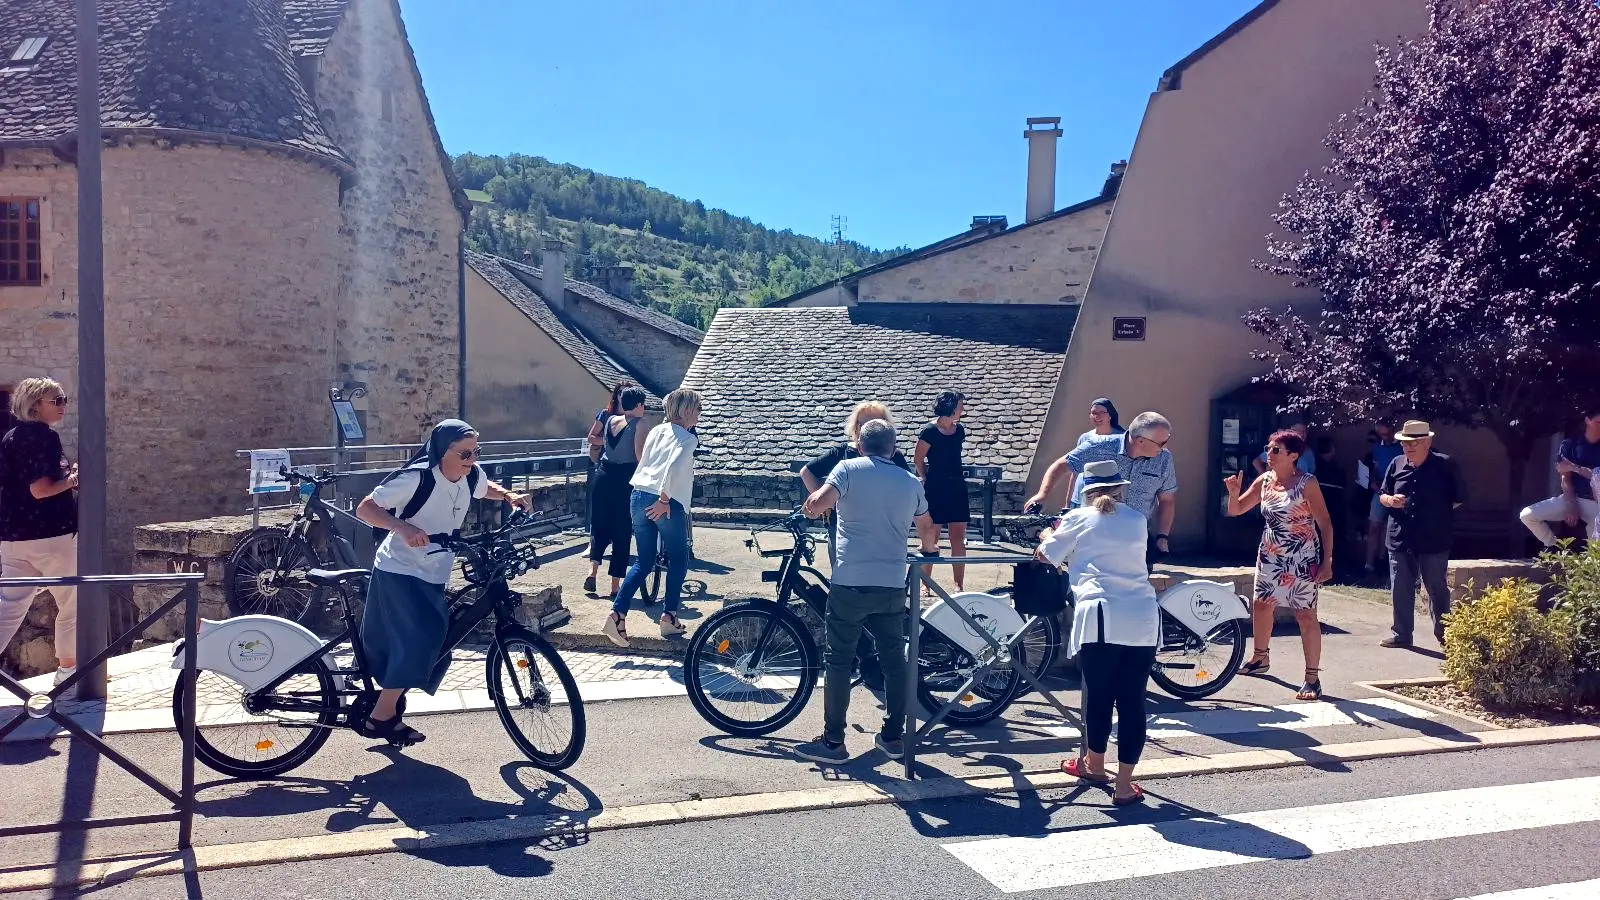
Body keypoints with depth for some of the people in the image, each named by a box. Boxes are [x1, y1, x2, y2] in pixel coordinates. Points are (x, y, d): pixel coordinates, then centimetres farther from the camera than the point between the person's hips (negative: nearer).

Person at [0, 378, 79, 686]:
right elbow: (40, 489, -22)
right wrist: (73, 479, -6)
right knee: (71, 604, 11)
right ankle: (67, 667, 21)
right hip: (50, 535, -8)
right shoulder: (45, 436, -14)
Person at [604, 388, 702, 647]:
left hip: (639, 496, 6)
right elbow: (674, 466, -22)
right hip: (667, 504, -6)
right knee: (678, 559, 13)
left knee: (643, 562, 12)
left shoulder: (656, 430, 16)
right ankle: (669, 617, 13)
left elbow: (643, 461, 18)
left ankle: (617, 614, -2)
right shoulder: (688, 439, -5)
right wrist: (664, 499, -19)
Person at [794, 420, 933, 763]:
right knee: (894, 661, 15)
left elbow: (817, 504, -18)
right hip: (892, 587, 4)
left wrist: (810, 505, 5)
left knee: (839, 662, 5)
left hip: (850, 584, -4)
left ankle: (833, 742, 9)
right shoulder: (910, 482, 11)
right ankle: (893, 736, 23)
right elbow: (926, 528, 25)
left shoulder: (849, 469, -2)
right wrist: (927, 550, 46)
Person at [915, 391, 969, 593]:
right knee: (930, 538, -1)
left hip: (957, 487, 6)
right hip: (935, 489, -5)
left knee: (958, 538, 4)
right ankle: (925, 585, 9)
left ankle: (959, 585, 9)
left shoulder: (959, 430, 7)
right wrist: (927, 479, 7)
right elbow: (918, 458, -2)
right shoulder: (930, 431, -11)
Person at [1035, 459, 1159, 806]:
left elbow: (1044, 554, 19)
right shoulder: (1138, 520, 17)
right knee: (1132, 701, 5)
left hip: (1100, 619, -3)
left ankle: (1094, 764, 33)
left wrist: (1055, 534, 40)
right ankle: (1124, 785, 8)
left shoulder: (1079, 519, 8)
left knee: (1098, 696, 13)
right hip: (1142, 622, 3)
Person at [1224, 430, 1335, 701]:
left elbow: (1325, 523, -12)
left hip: (1301, 559, -7)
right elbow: (1235, 510, 8)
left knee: (1305, 616, -6)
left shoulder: (1307, 483, -14)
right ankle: (1261, 658, 37)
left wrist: (1327, 561, -17)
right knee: (1260, 605, 17)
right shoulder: (1264, 481, 2)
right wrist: (1233, 492, -14)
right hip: (1270, 555, 7)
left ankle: (1312, 678, 1)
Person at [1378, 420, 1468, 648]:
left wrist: (1439, 514, 0)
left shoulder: (1445, 465, -4)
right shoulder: (1396, 465, 5)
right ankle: (1401, 634, 18)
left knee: (1437, 589, 8)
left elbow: (1460, 498, 3)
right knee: (1401, 590, 8)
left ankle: (1443, 634, 24)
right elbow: (1382, 495, 13)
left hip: (1434, 542, -3)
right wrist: (1390, 501, -8)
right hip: (1400, 539, 3)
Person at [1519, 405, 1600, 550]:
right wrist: (1571, 507, -13)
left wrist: (1575, 468, -16)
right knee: (1527, 515, -13)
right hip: (1571, 498, 2)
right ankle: (1555, 547, 5)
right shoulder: (1570, 445, 2)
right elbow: (1566, 479, -3)